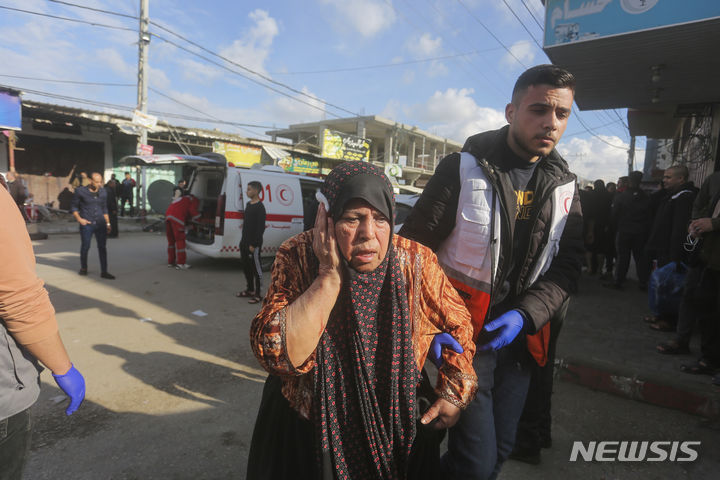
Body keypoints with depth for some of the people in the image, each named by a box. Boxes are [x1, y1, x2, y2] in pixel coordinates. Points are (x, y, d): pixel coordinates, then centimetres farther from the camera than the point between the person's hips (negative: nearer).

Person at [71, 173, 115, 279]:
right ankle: (83, 268, 27)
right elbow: (74, 207, 5)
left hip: (100, 223, 3)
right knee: (85, 246, 4)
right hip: (86, 224, -3)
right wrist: (79, 219, -9)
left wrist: (108, 223, 13)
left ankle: (104, 272, 4)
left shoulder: (103, 192, 9)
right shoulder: (81, 191, -2)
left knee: (102, 247, 1)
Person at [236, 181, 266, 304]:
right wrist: (243, 240, 18)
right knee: (246, 267, 15)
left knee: (255, 268, -2)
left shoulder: (260, 208, -15)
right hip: (245, 242, 9)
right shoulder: (249, 204, 13)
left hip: (253, 244, -9)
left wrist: (253, 244, -20)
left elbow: (261, 228, -18)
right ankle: (250, 290, 28)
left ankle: (257, 294, 5)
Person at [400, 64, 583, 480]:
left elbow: (567, 265, 4)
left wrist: (525, 315, -13)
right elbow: (414, 251, -11)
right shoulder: (463, 169, -11)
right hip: (461, 336, -5)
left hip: (520, 337, 5)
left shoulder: (566, 187, 4)